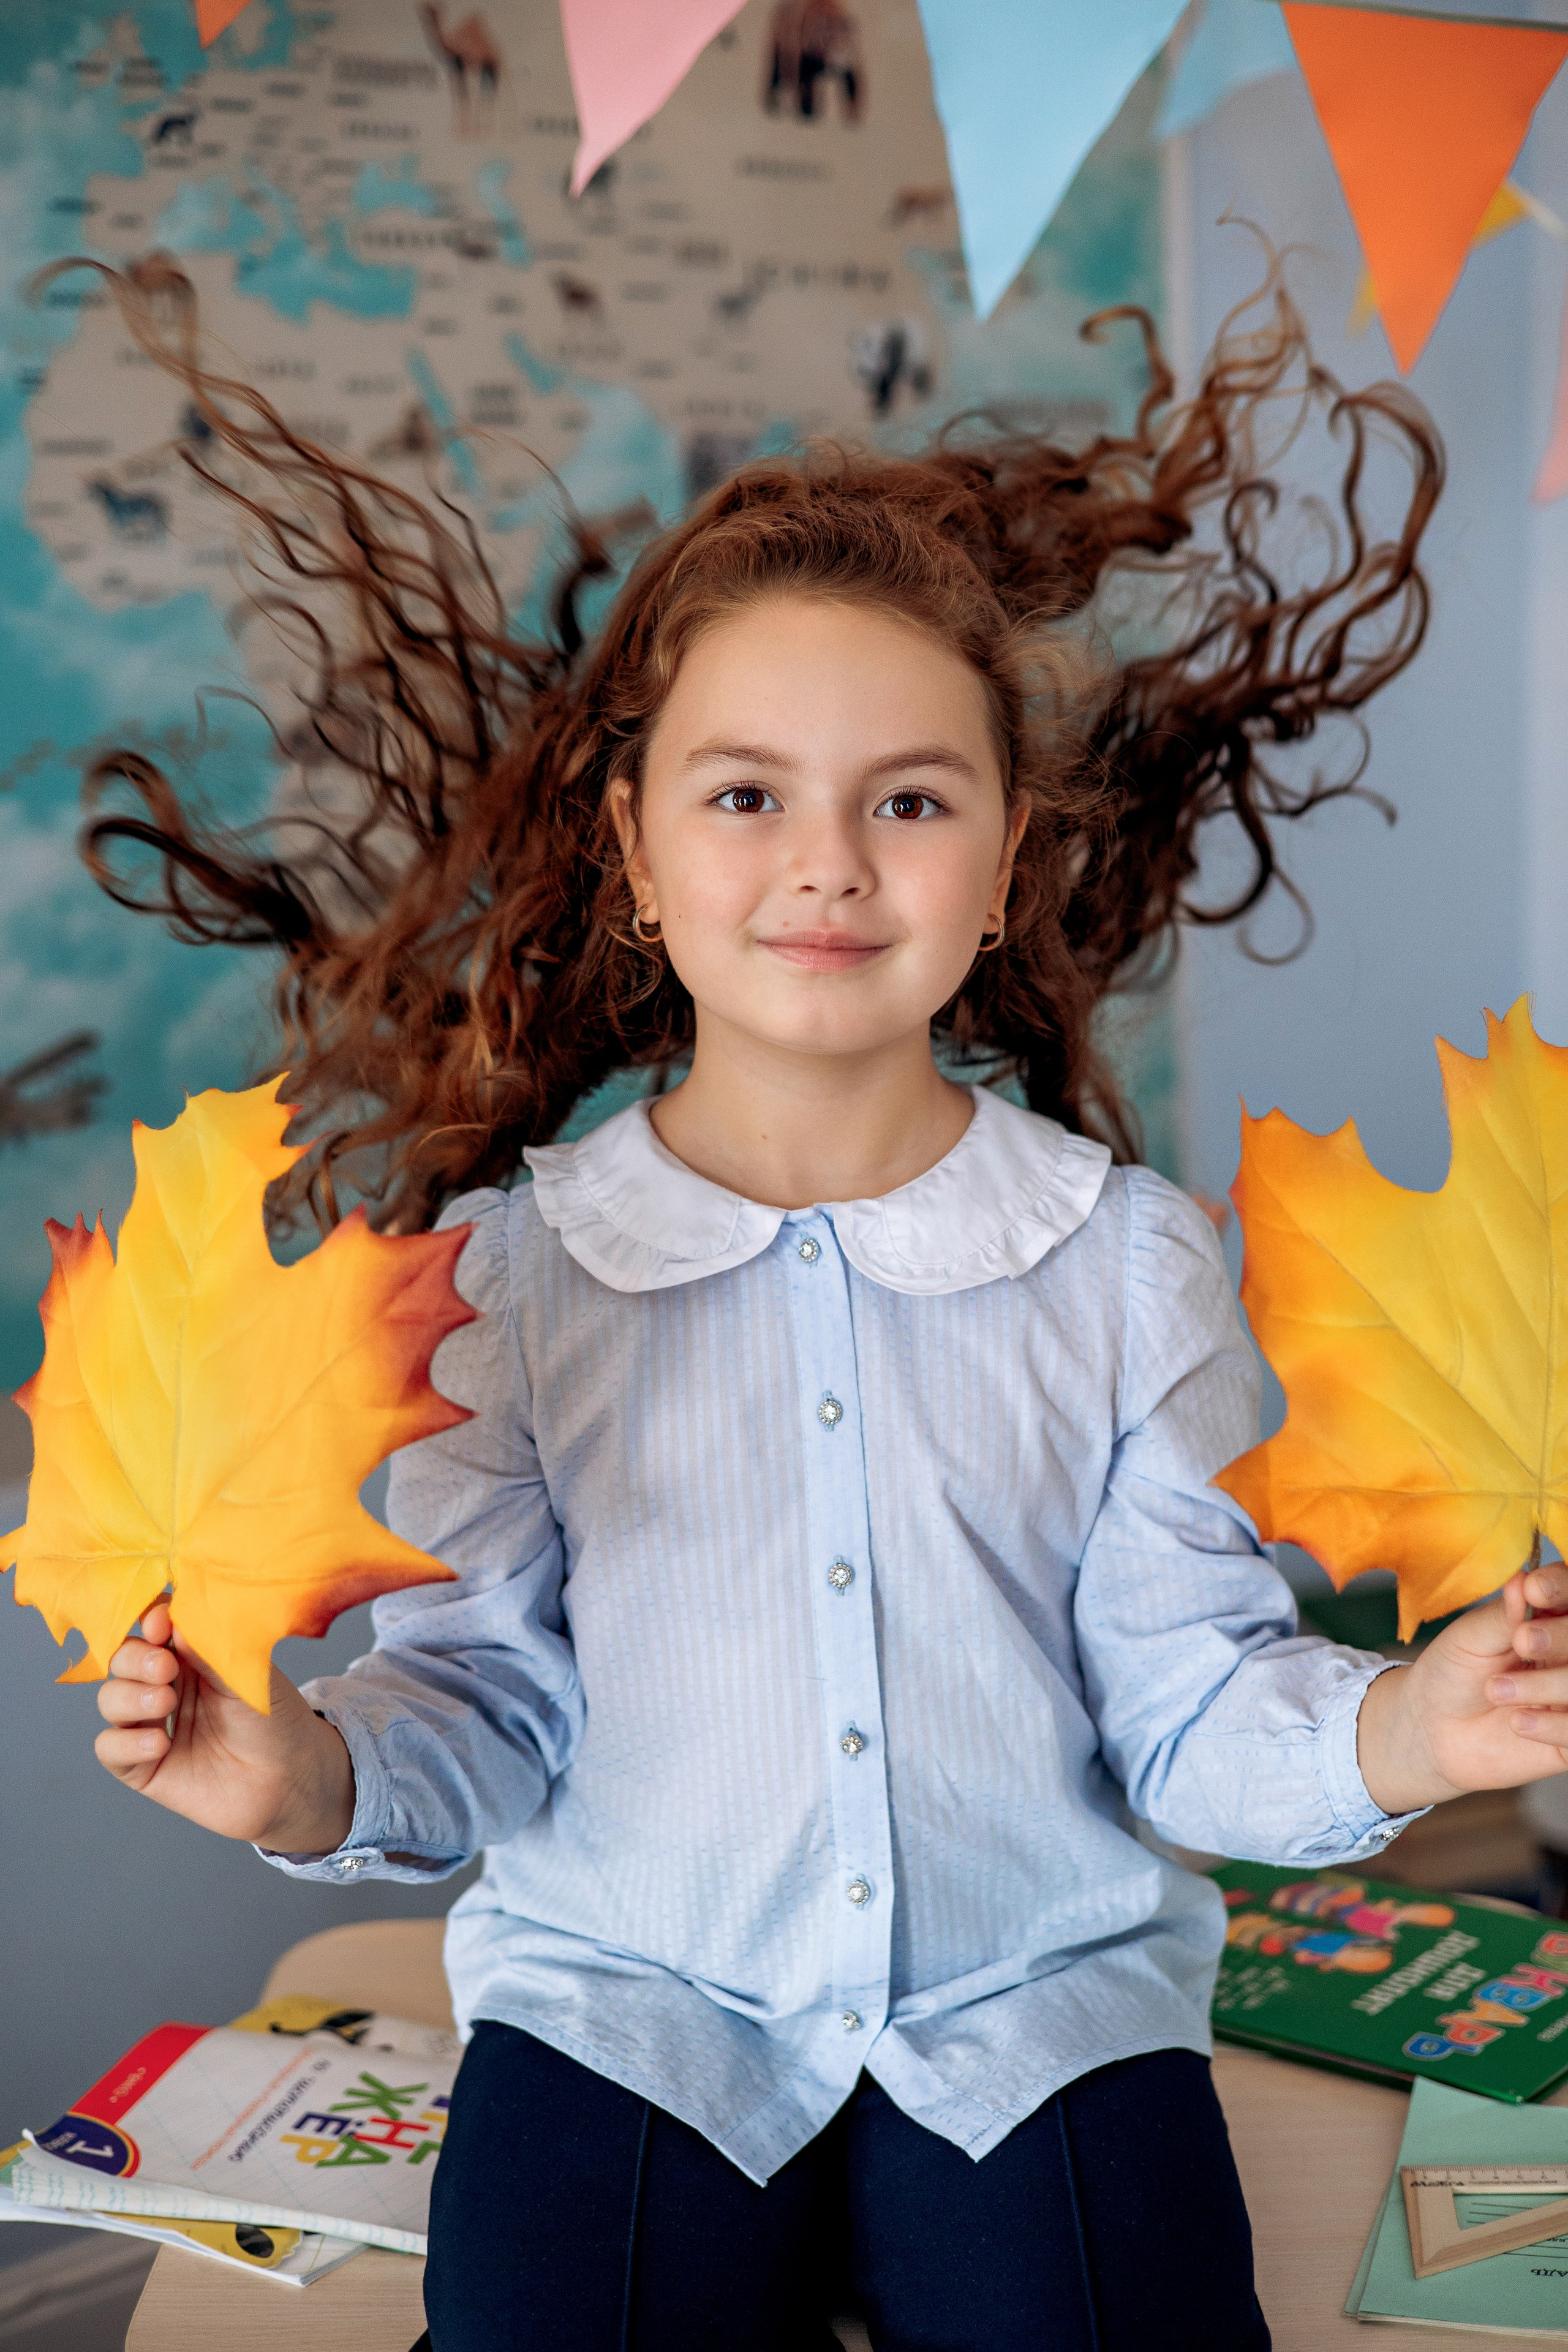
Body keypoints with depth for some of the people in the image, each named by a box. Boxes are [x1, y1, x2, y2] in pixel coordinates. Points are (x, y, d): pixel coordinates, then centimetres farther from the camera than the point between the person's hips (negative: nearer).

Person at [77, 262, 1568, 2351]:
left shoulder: (1129, 1265, -3)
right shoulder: (517, 1265, -5)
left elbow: (1189, 1697, -1)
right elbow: (494, 1698, -1)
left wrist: (1389, 1730, -20)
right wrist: (318, 1775, -21)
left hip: (1039, 2008, 1)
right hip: (630, 2007, 0)